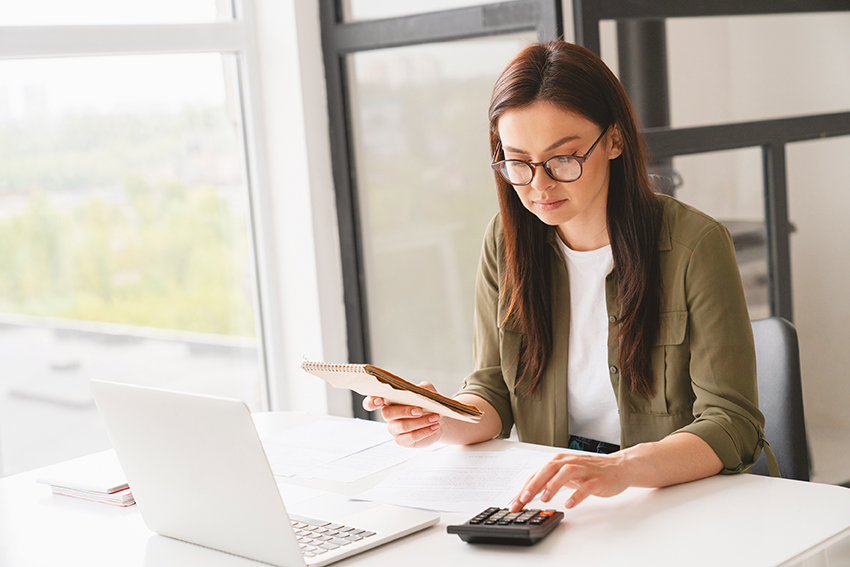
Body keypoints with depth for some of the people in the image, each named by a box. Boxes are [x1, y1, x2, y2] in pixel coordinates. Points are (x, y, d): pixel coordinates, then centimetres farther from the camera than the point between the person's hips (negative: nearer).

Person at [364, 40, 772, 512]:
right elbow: (493, 393, 7)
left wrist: (623, 467, -33)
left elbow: (732, 425, -15)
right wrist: (443, 423, -16)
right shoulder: (506, 243, 3)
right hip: (549, 497, 3)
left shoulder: (694, 245, -11)